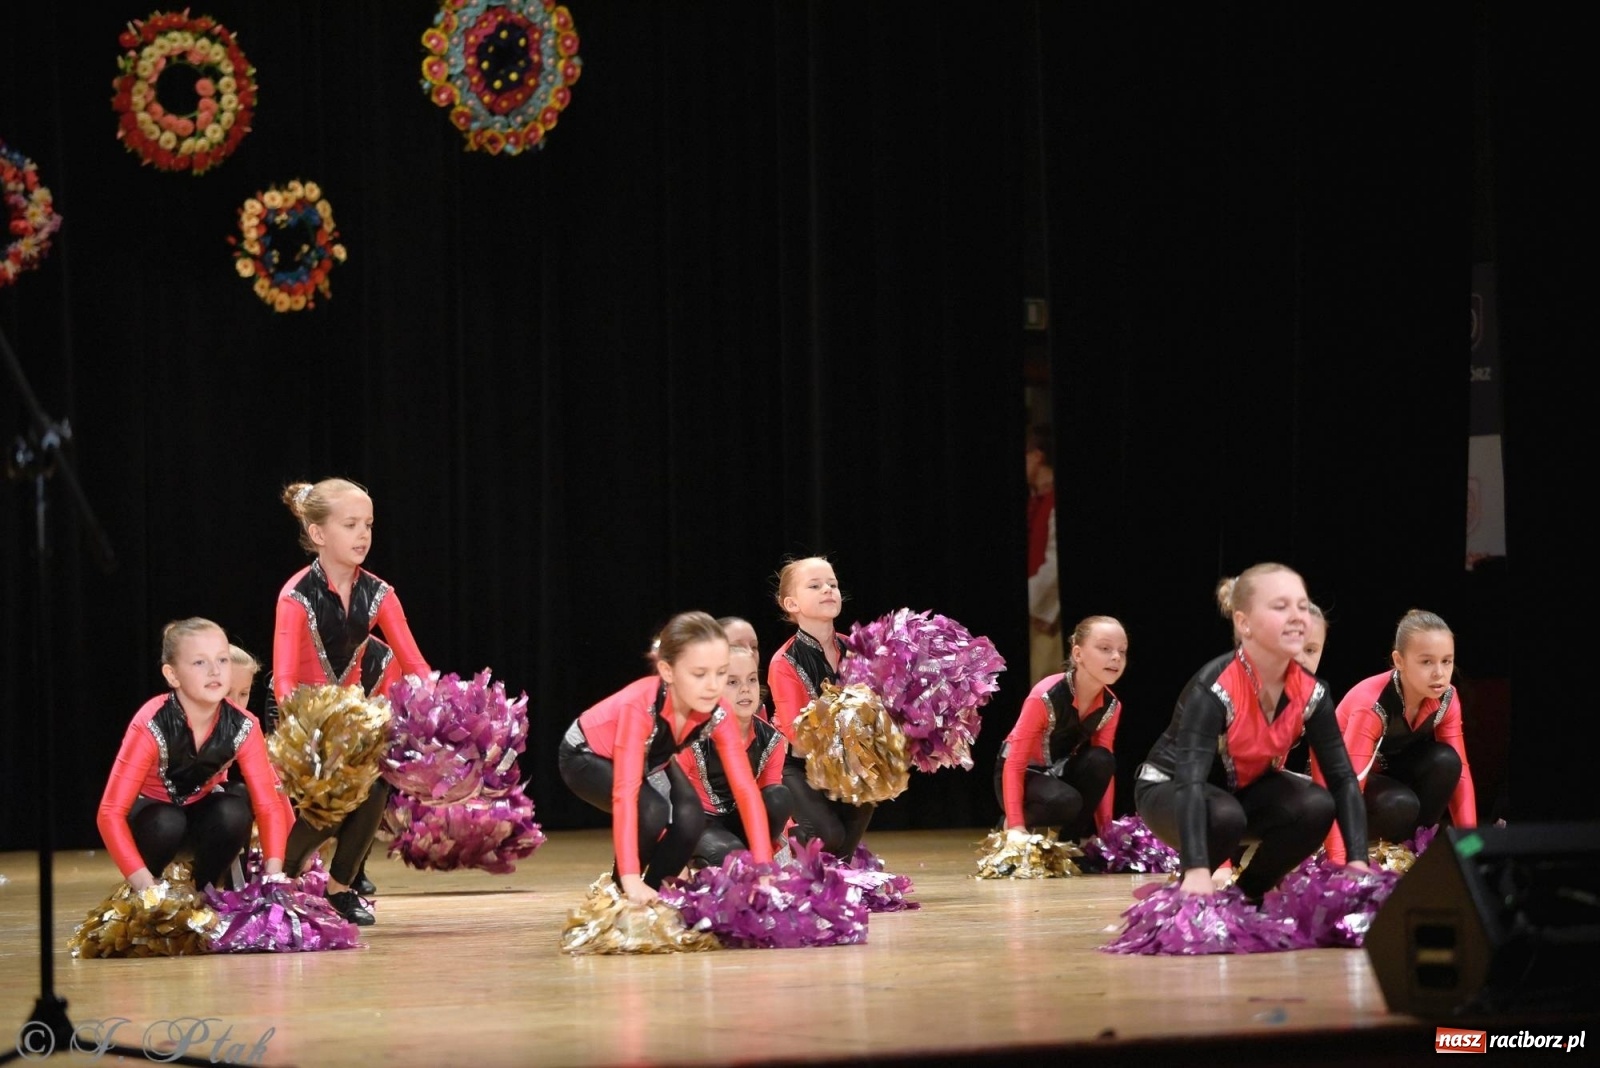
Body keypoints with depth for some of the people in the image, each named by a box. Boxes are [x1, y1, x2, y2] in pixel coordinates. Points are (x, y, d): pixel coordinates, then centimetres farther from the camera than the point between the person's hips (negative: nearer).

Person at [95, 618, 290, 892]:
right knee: (167, 824, -36)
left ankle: (203, 889, -3)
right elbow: (111, 812, -33)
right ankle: (145, 896, -6)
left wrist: (273, 875, -36)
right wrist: (144, 882, -44)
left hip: (200, 808, 3)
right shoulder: (151, 726, -32)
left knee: (234, 815, -30)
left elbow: (268, 805, -19)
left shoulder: (242, 727, -21)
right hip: (151, 810, -3)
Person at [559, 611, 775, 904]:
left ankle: (656, 893, 4)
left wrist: (763, 867, -38)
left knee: (690, 819, -21)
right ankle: (623, 894, -5)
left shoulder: (717, 713, -27)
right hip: (586, 757, -5)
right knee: (652, 812, -30)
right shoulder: (639, 706, -42)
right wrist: (631, 880, -56)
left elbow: (745, 787, -28)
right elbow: (625, 791, -48)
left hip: (650, 760, 5)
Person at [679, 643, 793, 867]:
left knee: (779, 796, -23)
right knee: (729, 852, -36)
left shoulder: (771, 739, -5)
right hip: (701, 823, -5)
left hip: (741, 820, 5)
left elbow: (772, 805, 4)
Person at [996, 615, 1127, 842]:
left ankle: (1069, 842, -11)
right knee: (1065, 801, -37)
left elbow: (1105, 769, -2)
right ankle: (1015, 825, -6)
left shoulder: (1111, 706, -10)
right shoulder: (1046, 697, -29)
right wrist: (1016, 826, -35)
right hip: (1024, 776, -6)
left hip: (1060, 774, 6)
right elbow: (1014, 763, -27)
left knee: (1100, 761, -26)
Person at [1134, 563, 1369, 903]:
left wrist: (1358, 861, -29)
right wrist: (1197, 870, -55)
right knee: (1224, 816, -38)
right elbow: (1190, 781, -42)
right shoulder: (1214, 688, -33)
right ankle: (1187, 895, -8)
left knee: (1317, 806, -22)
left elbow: (1343, 778, -15)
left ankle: (1249, 894, 1)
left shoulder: (1310, 691, -16)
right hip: (1169, 788, -5)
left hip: (1245, 788, 6)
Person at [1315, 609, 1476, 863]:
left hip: (1390, 771, 6)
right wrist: (1340, 860, -53)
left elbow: (1460, 769, -12)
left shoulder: (1446, 699, -15)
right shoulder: (1371, 705, -34)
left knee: (1445, 760, -24)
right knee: (1400, 804, -35)